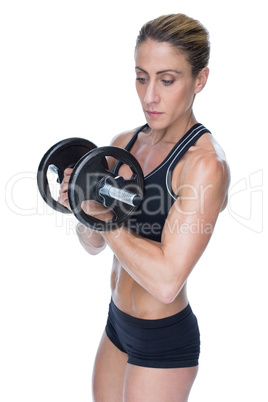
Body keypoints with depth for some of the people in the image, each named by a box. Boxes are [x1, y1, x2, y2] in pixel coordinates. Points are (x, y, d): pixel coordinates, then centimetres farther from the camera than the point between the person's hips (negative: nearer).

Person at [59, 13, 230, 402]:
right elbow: (94, 244, 5)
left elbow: (166, 281, -29)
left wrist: (103, 216, -23)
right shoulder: (125, 143, 0)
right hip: (118, 323, 7)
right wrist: (84, 208, -15)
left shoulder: (205, 163, -22)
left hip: (163, 341, -7)